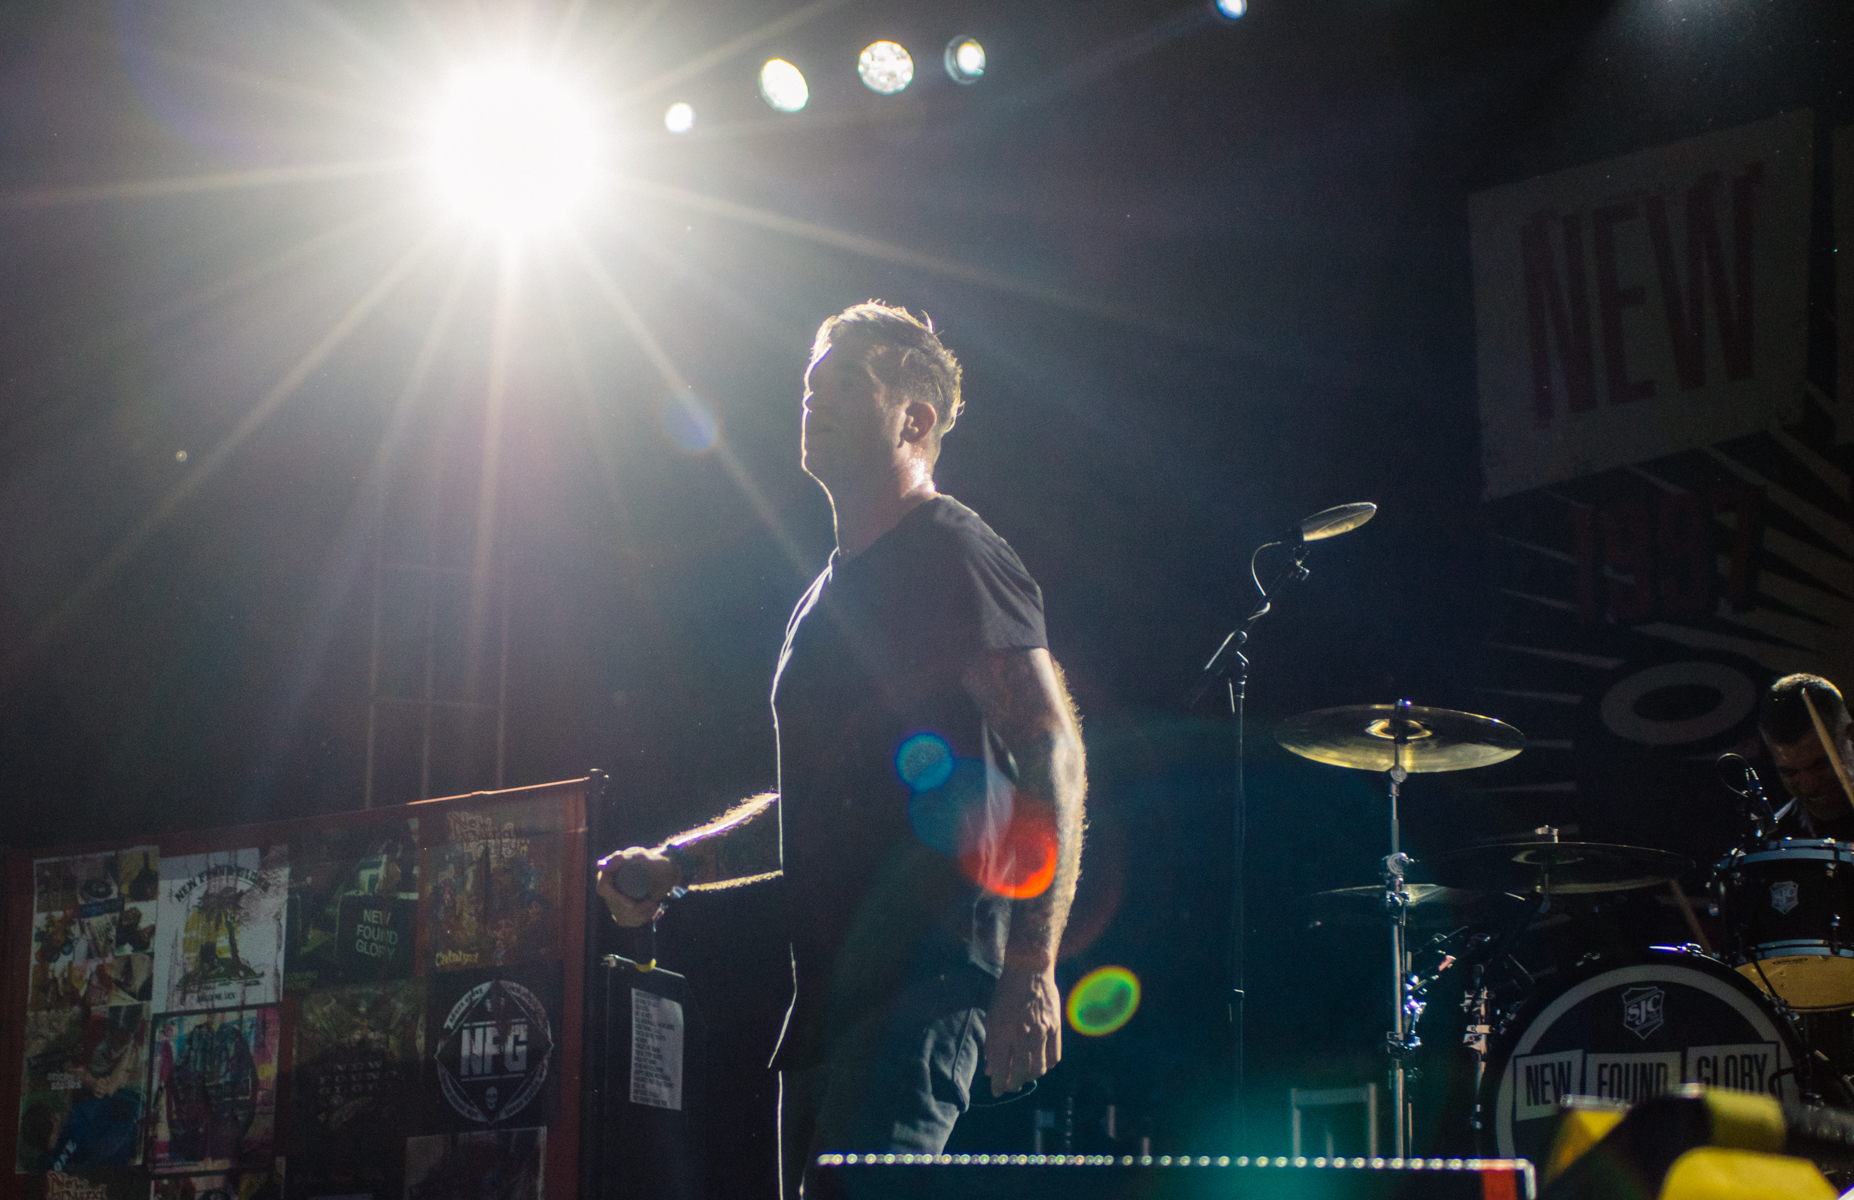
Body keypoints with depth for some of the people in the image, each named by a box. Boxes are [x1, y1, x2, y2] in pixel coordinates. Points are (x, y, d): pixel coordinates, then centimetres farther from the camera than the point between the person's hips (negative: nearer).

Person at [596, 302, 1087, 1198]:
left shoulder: (954, 556, -5)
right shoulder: (832, 595, 23)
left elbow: (1050, 753, -14)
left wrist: (1030, 968, -22)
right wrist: (673, 867, 14)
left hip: (925, 978, -9)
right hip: (831, 989, 9)